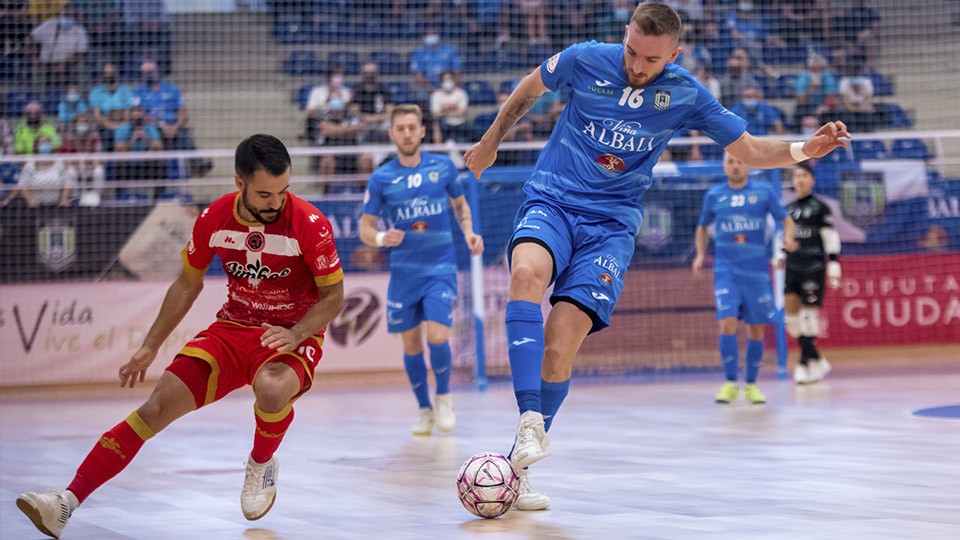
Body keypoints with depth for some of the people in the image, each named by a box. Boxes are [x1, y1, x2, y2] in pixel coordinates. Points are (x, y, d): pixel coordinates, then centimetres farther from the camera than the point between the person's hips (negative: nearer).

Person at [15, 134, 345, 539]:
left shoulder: (309, 224, -19)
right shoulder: (213, 219, -7)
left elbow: (333, 297, -8)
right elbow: (188, 284, 9)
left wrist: (295, 335, -25)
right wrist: (149, 348, 12)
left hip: (294, 335, -3)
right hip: (233, 328, 3)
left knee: (272, 389, -38)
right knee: (159, 406, -12)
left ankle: (262, 466, -3)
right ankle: (67, 503, -14)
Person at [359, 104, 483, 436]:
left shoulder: (443, 166, 1)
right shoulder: (381, 178, -2)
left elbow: (460, 203, 17)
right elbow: (365, 228, 1)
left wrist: (469, 233, -1)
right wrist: (381, 238, -21)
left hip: (441, 268, -1)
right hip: (404, 271, 1)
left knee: (437, 337, -15)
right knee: (411, 343, 6)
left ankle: (444, 397, 11)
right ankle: (425, 410, 24)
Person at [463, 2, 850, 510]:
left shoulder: (686, 95, 0)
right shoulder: (584, 60, -3)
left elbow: (749, 149, 7)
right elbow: (529, 88, 17)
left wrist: (804, 149, -12)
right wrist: (490, 142, 27)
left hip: (611, 224, 0)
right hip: (550, 200, 0)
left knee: (560, 344, -16)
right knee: (527, 271, -36)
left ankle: (517, 468, -2)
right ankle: (530, 419, -41)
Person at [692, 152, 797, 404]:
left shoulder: (764, 192, 3)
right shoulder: (714, 196, 7)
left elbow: (786, 219, 4)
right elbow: (703, 226, 21)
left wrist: (788, 238, -17)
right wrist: (701, 254, 7)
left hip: (756, 271, 0)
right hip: (726, 269, 0)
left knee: (756, 329, 4)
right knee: (728, 322, -15)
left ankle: (751, 385, 17)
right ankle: (730, 384, -6)